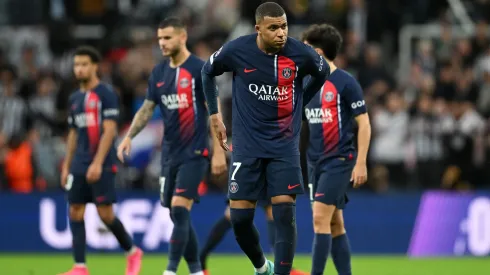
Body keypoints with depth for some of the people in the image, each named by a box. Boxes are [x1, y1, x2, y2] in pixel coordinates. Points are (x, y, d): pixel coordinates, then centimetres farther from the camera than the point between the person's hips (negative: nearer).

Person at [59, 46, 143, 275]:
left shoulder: (106, 94, -7)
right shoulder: (75, 99, 14)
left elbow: (109, 131, -14)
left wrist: (97, 163, -20)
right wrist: (66, 166, 16)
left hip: (102, 164, -7)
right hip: (79, 166, 7)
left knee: (105, 213, -7)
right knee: (75, 211, -1)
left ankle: (132, 252, 16)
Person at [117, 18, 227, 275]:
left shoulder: (199, 69, -9)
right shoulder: (159, 73, 10)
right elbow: (146, 110, 15)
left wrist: (218, 151, -13)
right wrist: (129, 136, -1)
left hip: (194, 153, -7)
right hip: (169, 154, 7)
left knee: (180, 209, -15)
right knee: (178, 215, 7)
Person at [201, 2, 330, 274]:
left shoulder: (301, 53, -12)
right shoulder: (237, 50, -12)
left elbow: (323, 73, 12)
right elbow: (208, 72, 10)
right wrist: (214, 114, 12)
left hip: (285, 145, -1)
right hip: (248, 145, 1)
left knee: (285, 213, -11)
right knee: (240, 216, 0)